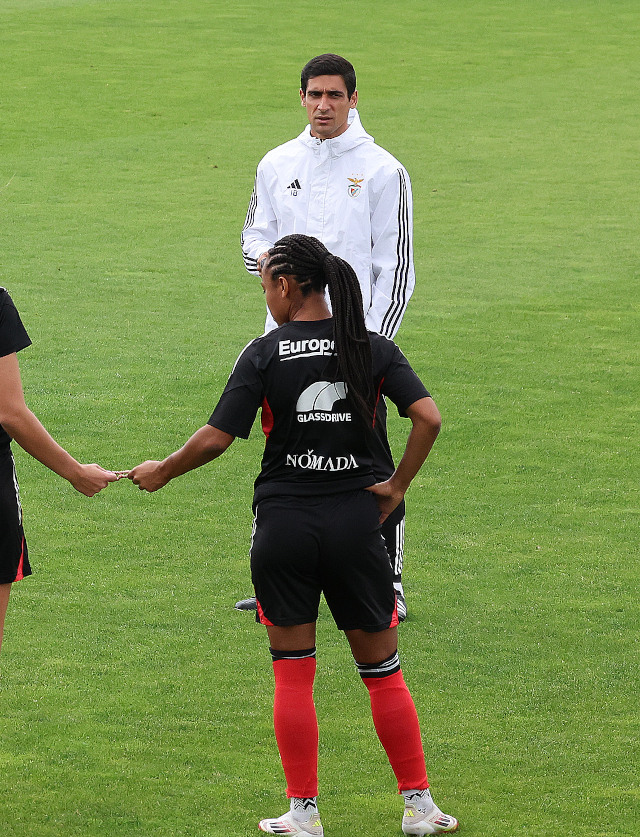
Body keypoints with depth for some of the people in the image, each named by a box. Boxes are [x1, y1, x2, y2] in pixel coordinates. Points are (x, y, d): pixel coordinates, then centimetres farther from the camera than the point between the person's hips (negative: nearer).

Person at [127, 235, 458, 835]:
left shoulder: (264, 353, -6)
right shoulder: (373, 348, 0)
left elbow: (216, 437, -10)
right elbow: (428, 417, -11)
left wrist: (162, 472, 6)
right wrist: (397, 485, -1)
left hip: (283, 523, -2)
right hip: (354, 518, 2)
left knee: (293, 675, 9)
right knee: (383, 672, 12)